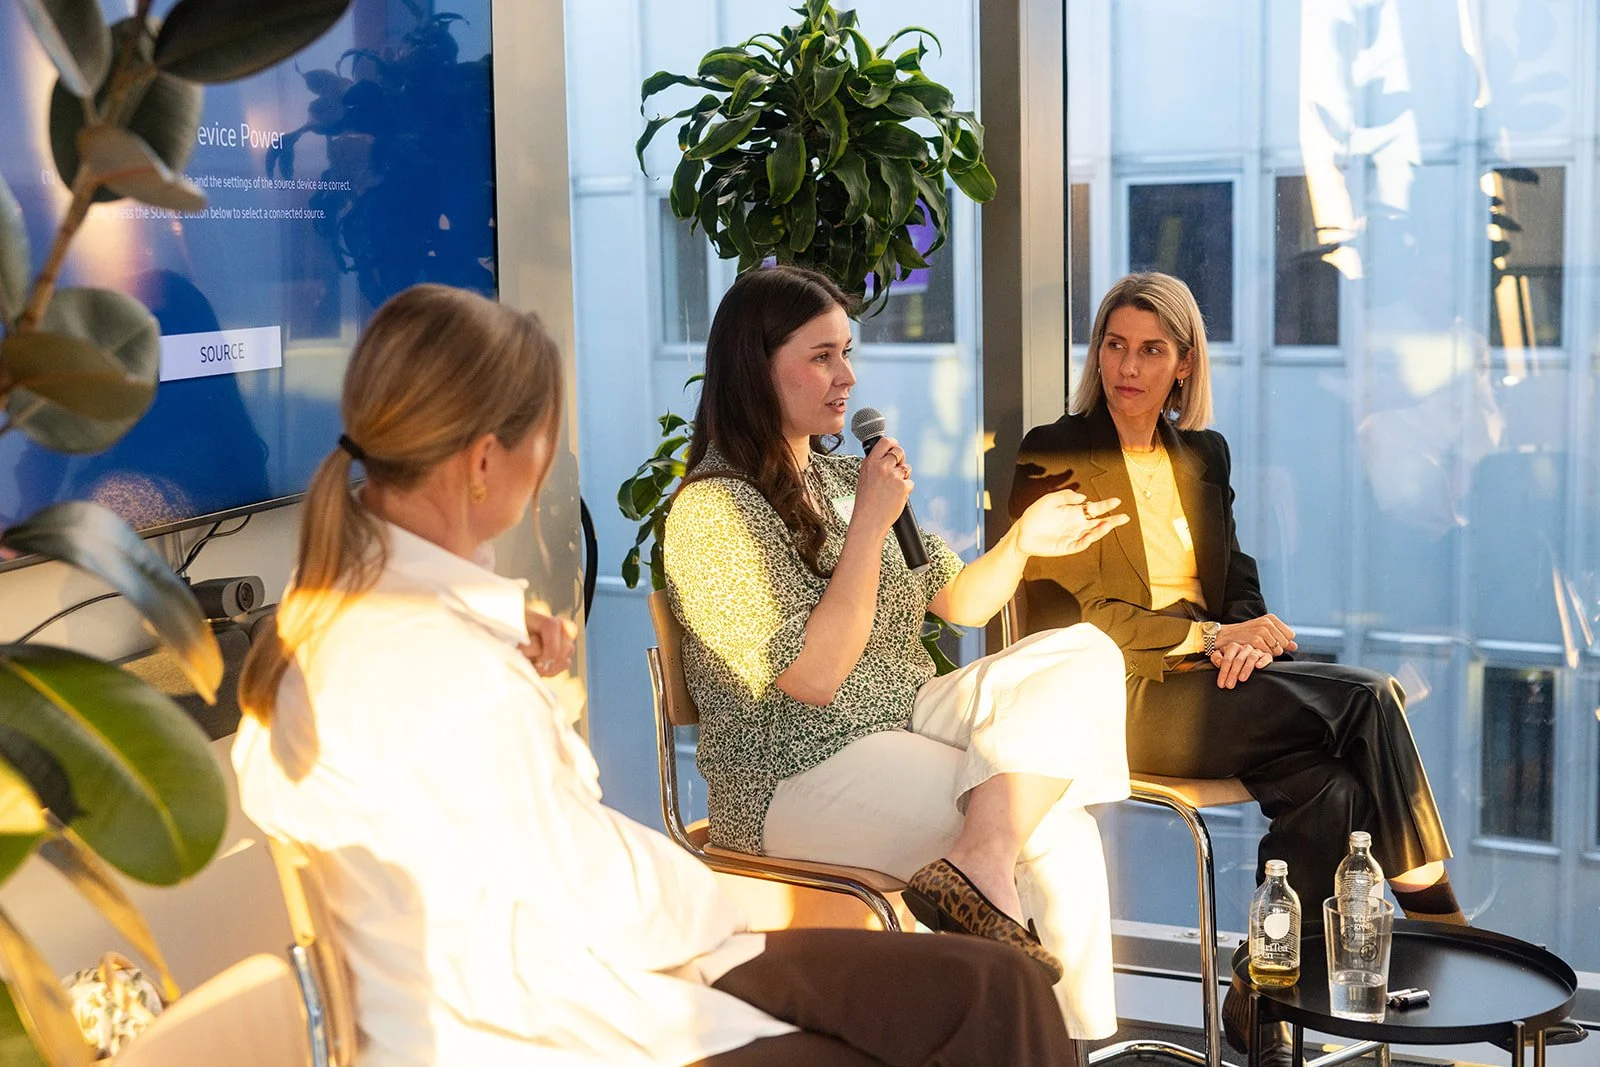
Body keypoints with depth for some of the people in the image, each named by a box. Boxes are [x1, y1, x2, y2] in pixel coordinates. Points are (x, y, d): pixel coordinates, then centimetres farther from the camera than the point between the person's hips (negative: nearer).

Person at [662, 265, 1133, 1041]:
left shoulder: (843, 477, 13)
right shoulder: (713, 510, -13)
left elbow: (958, 603, 14)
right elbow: (815, 676, -19)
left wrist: (1023, 542, -6)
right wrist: (870, 524, -17)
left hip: (906, 716, 9)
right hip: (801, 777, -8)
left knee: (1083, 655, -14)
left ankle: (978, 864, -26)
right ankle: (1069, 1030, -7)